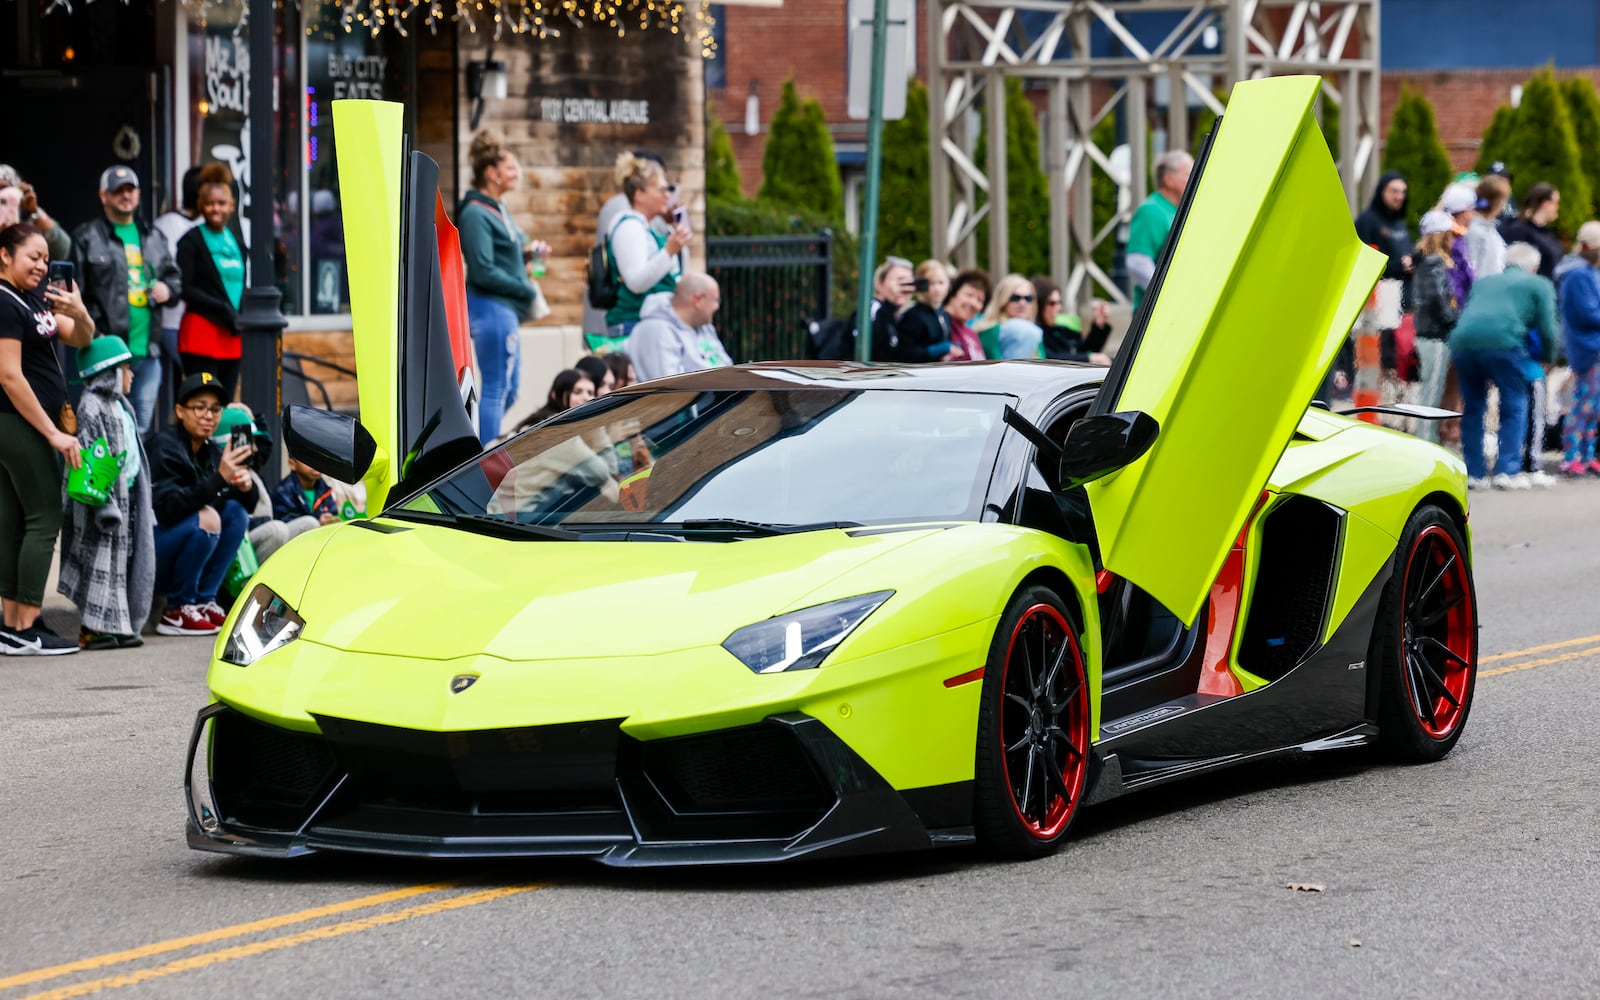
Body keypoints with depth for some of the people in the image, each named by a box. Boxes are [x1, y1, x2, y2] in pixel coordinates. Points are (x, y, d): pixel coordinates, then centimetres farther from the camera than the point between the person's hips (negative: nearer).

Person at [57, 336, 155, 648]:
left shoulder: (119, 406, 17)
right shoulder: (91, 406, -12)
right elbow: (91, 457, -19)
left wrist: (144, 502, 22)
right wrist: (105, 501, -25)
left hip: (127, 494, 9)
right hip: (105, 496, -9)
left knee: (122, 560, 8)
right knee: (101, 559, -7)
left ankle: (117, 626, 10)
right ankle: (94, 628, -5)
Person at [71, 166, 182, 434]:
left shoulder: (154, 238, 19)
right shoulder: (87, 238, 0)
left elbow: (175, 277, 28)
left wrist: (168, 288, 3)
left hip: (147, 350, 6)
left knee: (142, 425, 10)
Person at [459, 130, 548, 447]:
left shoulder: (498, 209, 15)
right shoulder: (476, 214, -14)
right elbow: (484, 272, -19)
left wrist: (526, 252, 5)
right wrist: (526, 289, -11)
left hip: (505, 309, 10)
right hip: (491, 308, -10)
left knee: (508, 391, 14)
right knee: (496, 390, -6)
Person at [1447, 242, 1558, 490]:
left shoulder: (1483, 282, 32)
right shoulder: (1539, 285, 19)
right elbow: (1547, 328, 10)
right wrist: (1546, 359, 27)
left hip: (1461, 340, 4)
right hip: (1502, 341, -4)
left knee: (1473, 406, 18)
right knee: (1515, 406, 9)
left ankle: (1473, 473, 16)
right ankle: (1508, 470, 2)